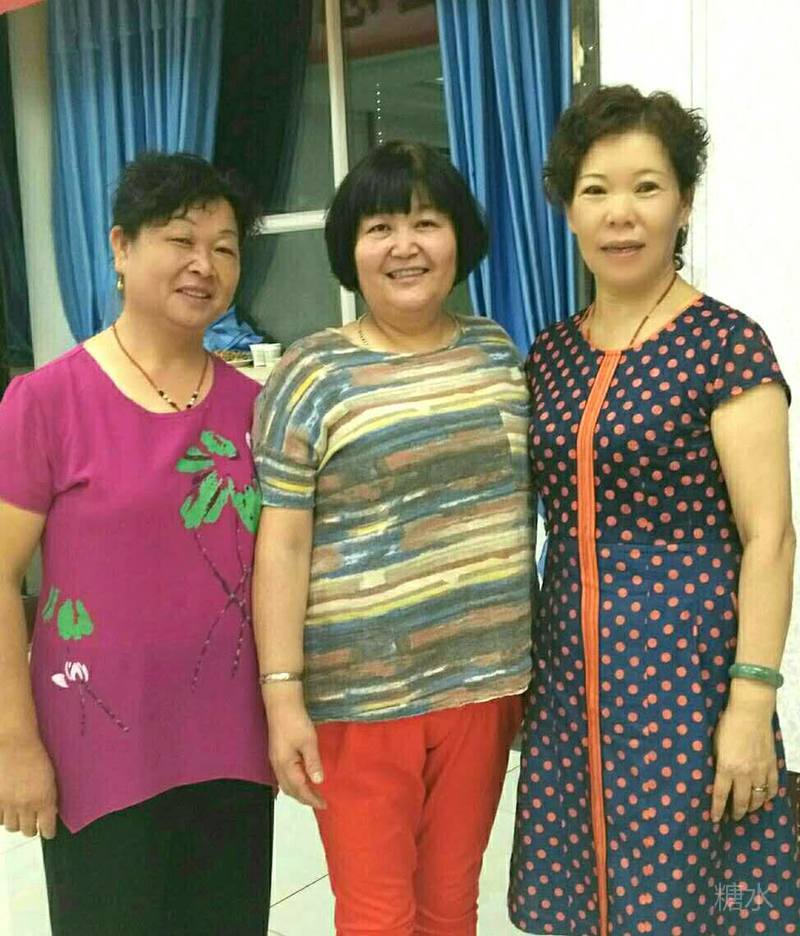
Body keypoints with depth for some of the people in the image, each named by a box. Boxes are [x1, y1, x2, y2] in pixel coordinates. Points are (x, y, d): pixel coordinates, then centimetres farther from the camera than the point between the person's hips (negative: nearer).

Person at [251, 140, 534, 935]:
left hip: (484, 676, 4)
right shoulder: (312, 377, -6)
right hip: (358, 691, -3)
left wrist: (537, 656, 14)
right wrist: (282, 694, -14)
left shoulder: (497, 352, 7)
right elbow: (280, 546, -8)